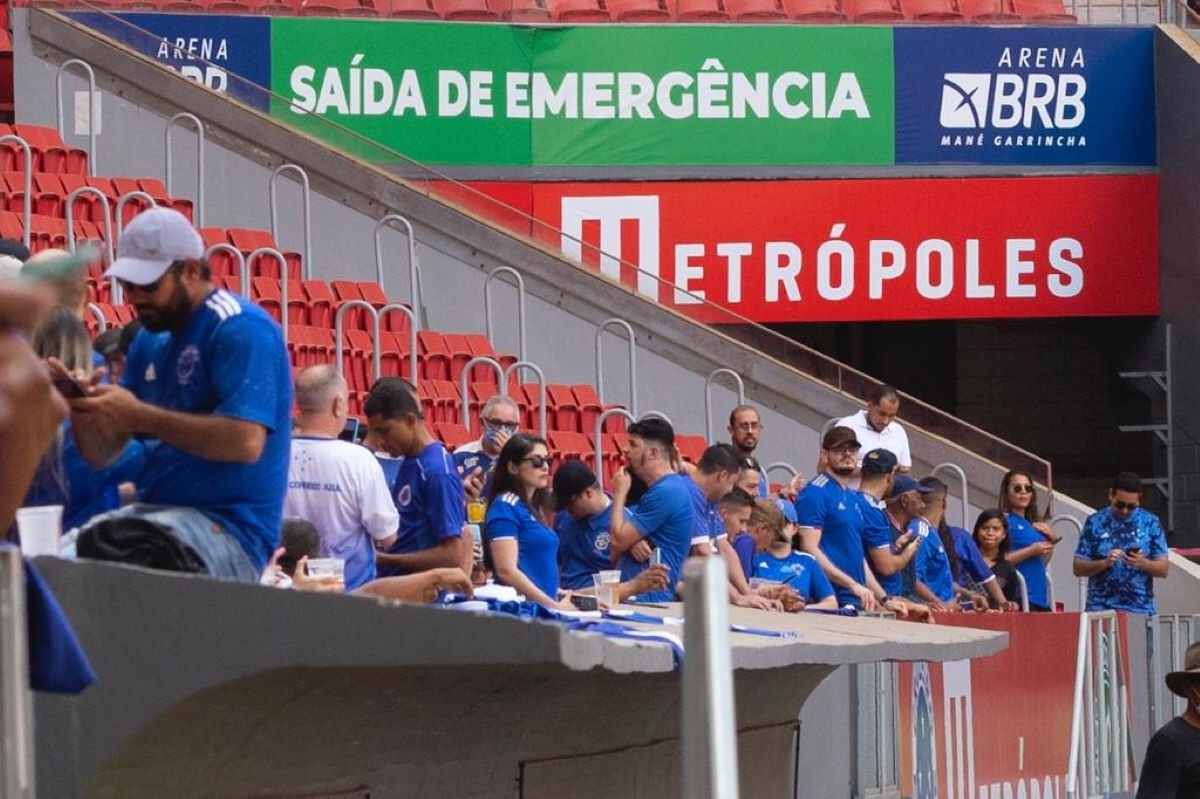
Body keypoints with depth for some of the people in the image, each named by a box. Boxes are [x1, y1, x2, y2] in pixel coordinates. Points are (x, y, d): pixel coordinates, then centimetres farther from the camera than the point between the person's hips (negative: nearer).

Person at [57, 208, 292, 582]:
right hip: (155, 510, 8)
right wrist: (83, 407, -5)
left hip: (229, 527, -8)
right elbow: (102, 454, 17)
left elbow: (246, 442, -23)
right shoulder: (151, 340, 16)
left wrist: (139, 416, -19)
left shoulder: (240, 329, -10)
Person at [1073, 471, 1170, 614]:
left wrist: (1143, 563, -15)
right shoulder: (1095, 523, 5)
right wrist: (1104, 563, -14)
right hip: (1101, 609, 0)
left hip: (1141, 609, 0)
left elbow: (1163, 570, 5)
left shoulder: (1150, 523, 6)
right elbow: (1078, 568, 4)